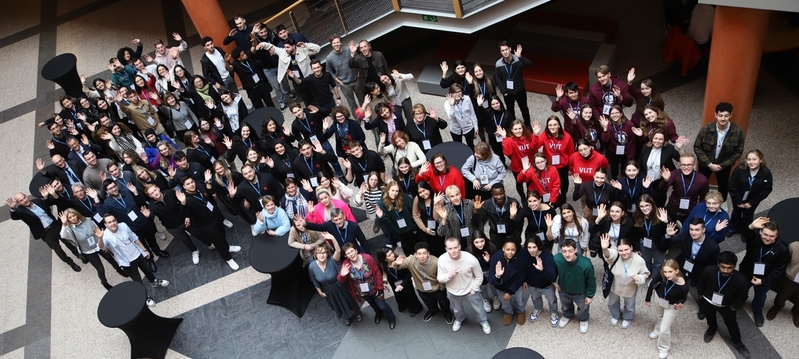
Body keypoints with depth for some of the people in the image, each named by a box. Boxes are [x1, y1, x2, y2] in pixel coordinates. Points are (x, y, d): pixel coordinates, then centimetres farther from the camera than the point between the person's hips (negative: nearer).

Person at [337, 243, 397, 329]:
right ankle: (378, 313, 65)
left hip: (374, 289, -3)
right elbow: (340, 280, -24)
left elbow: (378, 273, -19)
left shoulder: (367, 258, -28)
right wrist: (342, 275, -48)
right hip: (361, 293, 3)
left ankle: (391, 318, 47)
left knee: (382, 306, 14)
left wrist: (380, 288, -15)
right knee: (373, 305, 31)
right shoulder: (346, 264, -23)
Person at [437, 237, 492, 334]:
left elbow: (479, 276, -15)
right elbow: (440, 279, -15)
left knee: (478, 309, 25)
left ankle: (483, 321, 57)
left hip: (469, 291, -2)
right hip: (452, 292, 2)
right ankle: (459, 319, 65)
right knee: (457, 310, 31)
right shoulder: (442, 260, -28)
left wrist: (473, 290, -11)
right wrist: (449, 275, -34)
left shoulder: (471, 259, -32)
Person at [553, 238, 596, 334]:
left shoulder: (586, 264, -40)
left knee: (583, 307, 29)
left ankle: (583, 320, 62)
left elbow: (591, 282, -20)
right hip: (564, 290, 2)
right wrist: (554, 281, -1)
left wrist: (590, 295, -10)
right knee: (565, 305, 33)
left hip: (581, 292, -2)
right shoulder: (556, 259, -35)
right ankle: (567, 316, 67)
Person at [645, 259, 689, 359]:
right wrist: (648, 299, -8)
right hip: (659, 299, 4)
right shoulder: (662, 275, -34)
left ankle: (664, 348, 33)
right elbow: (652, 283, -17)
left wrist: (680, 304, -36)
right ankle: (657, 330, 65)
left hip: (671, 306, -4)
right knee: (660, 316, 34)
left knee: (664, 329, 5)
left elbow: (683, 298, -16)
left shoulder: (683, 286, -38)